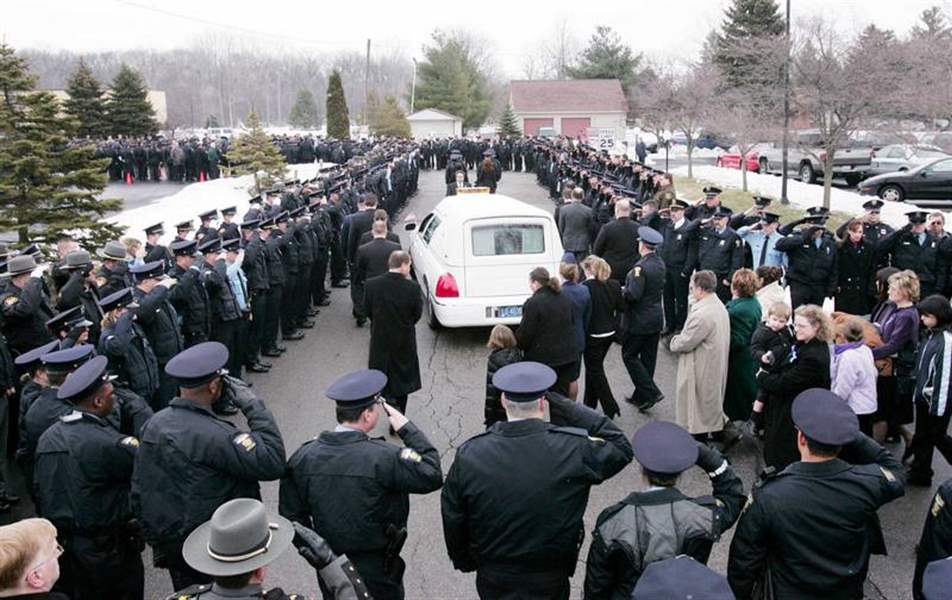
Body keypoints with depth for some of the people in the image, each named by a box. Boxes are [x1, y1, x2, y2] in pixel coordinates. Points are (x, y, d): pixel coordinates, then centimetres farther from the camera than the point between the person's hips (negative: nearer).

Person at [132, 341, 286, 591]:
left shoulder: (153, 424, -4)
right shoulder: (213, 436, -29)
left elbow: (139, 492, 4)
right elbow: (273, 463, -30)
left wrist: (156, 537, 17)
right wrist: (253, 404, -24)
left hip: (169, 548, 7)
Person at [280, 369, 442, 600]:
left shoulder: (303, 457, -11)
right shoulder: (382, 457, -27)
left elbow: (293, 515, -3)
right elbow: (432, 476, -22)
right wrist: (407, 429, -17)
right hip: (377, 572, -4)